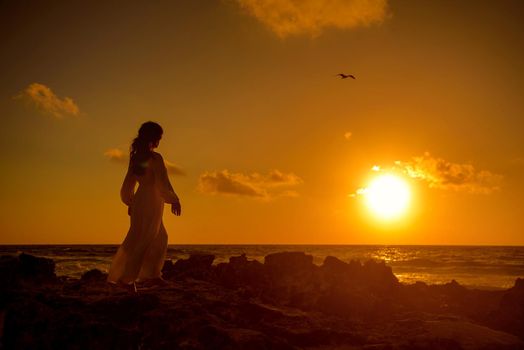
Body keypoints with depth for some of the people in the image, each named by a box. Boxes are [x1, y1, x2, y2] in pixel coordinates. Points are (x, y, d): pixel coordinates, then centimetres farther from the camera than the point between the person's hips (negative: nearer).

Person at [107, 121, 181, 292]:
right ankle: (124, 278, 1)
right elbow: (162, 183, -15)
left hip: (139, 201, 8)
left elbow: (129, 181, 12)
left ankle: (150, 274, 24)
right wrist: (174, 200, -4)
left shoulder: (135, 157, 6)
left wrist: (130, 202, 21)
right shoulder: (155, 158, -16)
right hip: (150, 203, -8)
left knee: (159, 238, 19)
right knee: (140, 241, -2)